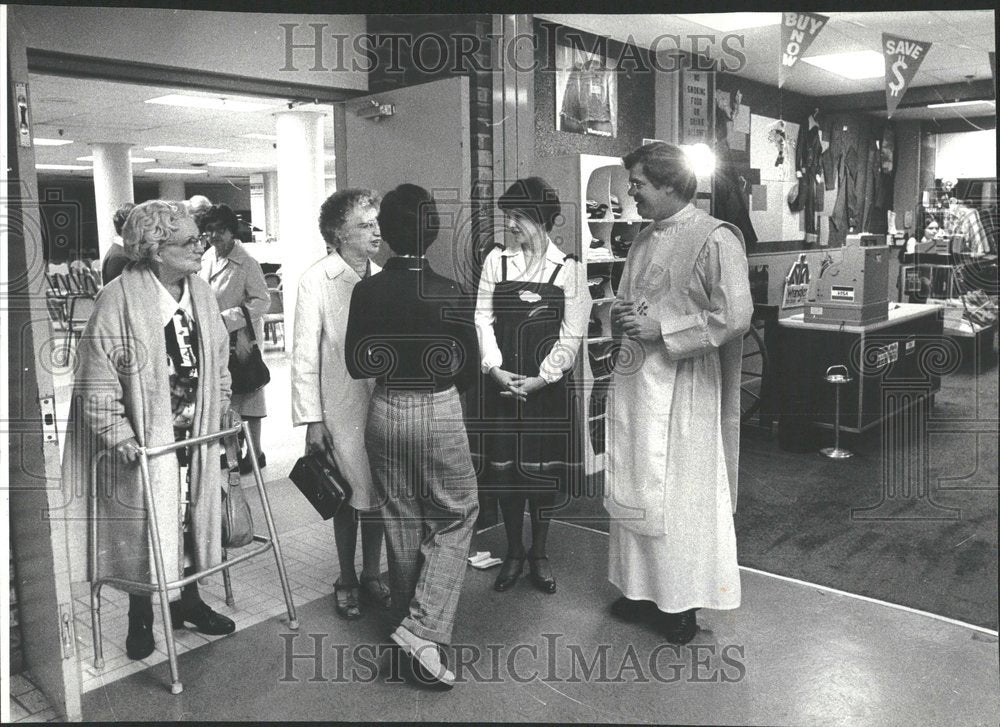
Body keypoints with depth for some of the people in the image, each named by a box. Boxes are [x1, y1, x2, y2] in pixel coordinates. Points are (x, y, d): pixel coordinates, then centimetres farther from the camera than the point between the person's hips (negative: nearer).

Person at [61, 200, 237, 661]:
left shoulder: (200, 294, 2)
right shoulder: (119, 299, -18)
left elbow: (218, 360, 14)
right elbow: (96, 376, -17)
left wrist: (223, 408, 13)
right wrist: (118, 434, -19)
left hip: (195, 433, 6)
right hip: (143, 438, -6)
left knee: (193, 518, 16)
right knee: (143, 527, 5)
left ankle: (187, 600, 35)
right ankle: (141, 619, 26)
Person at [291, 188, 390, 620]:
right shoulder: (316, 281, -8)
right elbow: (305, 355, -9)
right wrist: (311, 419, -11)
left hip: (384, 404, 4)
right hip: (341, 410, -4)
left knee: (379, 496, 11)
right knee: (348, 499, 8)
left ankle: (371, 576, 30)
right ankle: (346, 582, 28)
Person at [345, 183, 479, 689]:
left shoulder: (366, 291, -5)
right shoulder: (447, 293, -12)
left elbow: (356, 364, 0)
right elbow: (468, 368, -5)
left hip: (385, 412, 4)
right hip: (438, 413, -3)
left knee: (402, 523, 17)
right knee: (456, 516, 12)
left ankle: (409, 623, 32)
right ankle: (423, 629, 1)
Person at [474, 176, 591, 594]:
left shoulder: (569, 268, -2)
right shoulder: (496, 260, 4)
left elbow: (572, 333, -5)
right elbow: (483, 317, 1)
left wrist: (541, 378, -12)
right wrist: (496, 368, -11)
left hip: (548, 385, -1)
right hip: (502, 382, 2)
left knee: (543, 470, 6)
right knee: (503, 468, 6)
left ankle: (539, 555, 24)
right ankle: (513, 553, 24)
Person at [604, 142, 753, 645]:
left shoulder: (714, 239, -11)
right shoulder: (644, 240, 13)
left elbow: (734, 316, -17)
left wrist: (661, 329, -17)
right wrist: (620, 316, -1)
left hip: (681, 384, -7)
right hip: (633, 378, 8)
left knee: (679, 493, 4)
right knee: (633, 488, 14)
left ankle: (681, 602, 22)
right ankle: (642, 589, 31)